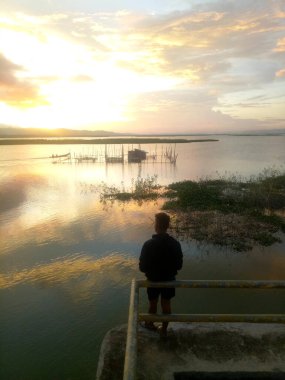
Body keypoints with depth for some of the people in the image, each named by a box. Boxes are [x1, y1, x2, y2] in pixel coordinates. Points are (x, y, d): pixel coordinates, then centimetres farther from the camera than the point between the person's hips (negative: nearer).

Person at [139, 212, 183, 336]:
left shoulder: (148, 244, -25)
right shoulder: (175, 244, -17)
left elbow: (142, 267, -17)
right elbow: (179, 265, -6)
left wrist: (150, 272, 5)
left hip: (153, 279, -1)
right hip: (169, 279, 2)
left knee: (153, 304, 21)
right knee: (166, 304, 20)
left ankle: (150, 324, 43)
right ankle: (164, 329, 35)